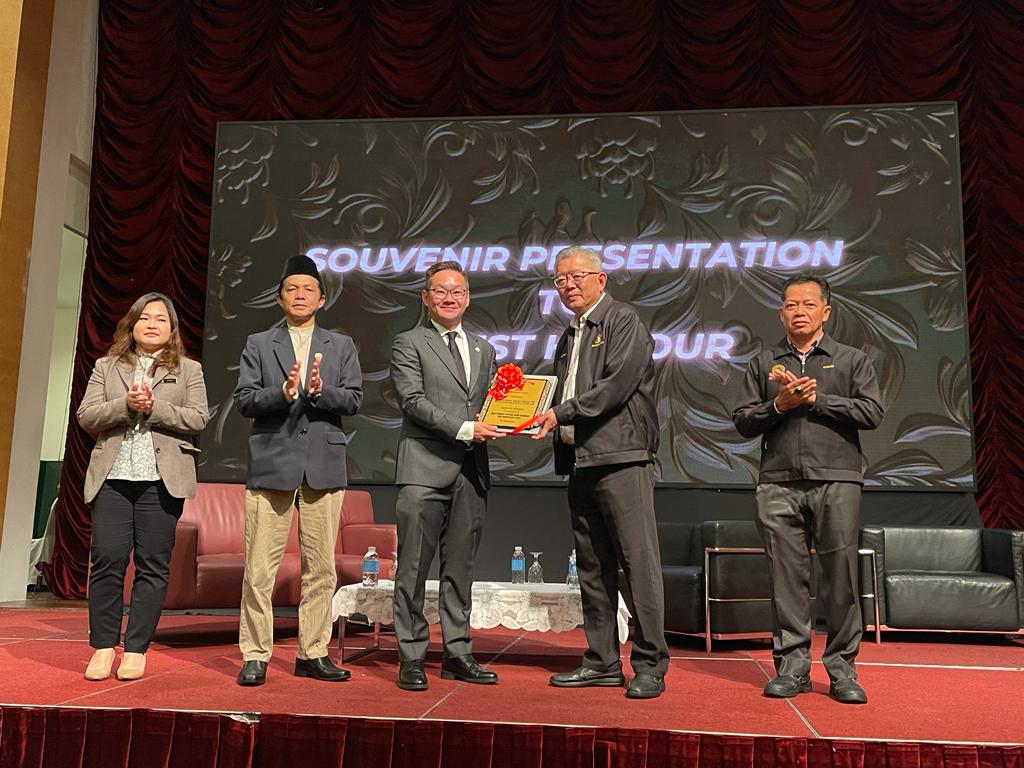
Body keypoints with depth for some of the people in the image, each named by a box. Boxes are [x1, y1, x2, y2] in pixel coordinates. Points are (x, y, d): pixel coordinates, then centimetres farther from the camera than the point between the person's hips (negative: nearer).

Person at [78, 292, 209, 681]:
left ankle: (136, 650, 8)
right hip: (113, 477, 1)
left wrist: (154, 408, -12)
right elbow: (85, 415, 5)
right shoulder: (106, 367, 17)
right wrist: (125, 405, -11)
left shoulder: (189, 370, 12)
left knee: (153, 565, 0)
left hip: (161, 480, -1)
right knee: (107, 559, -3)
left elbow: (197, 419, 0)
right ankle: (103, 646, 9)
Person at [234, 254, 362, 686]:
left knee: (320, 567, 5)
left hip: (324, 466, 2)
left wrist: (320, 392, -15)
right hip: (271, 464, -1)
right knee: (260, 567, -1)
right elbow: (244, 399, 1)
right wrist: (284, 393, -17)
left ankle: (313, 654, 16)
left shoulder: (341, 346, 14)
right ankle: (255, 656, 9)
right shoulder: (258, 344, 11)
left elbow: (354, 399, 3)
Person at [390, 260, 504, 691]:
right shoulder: (409, 344, 3)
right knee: (414, 569, -1)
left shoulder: (483, 349, 20)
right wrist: (465, 429, -17)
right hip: (425, 469, -5)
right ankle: (411, 658, 8)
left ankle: (457, 655, 19)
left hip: (471, 471, 5)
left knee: (460, 569, 10)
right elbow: (414, 401, -9)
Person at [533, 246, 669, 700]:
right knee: (592, 566, 11)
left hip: (621, 457, -8)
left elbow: (617, 386, -14)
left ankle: (650, 665, 2)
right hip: (579, 462, 8)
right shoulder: (569, 337, 23)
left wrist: (562, 413, -15)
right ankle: (603, 661, 19)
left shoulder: (624, 322, -2)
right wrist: (544, 417, 3)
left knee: (638, 560, -6)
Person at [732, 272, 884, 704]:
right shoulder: (764, 363, 16)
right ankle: (792, 665, 9)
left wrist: (817, 399, -6)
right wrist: (778, 405, -8)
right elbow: (743, 422, 9)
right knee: (786, 575, 1)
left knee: (841, 574, -2)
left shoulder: (851, 360, 13)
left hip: (837, 480, -1)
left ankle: (842, 668, 8)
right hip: (778, 484, 1)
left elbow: (871, 413, -1)